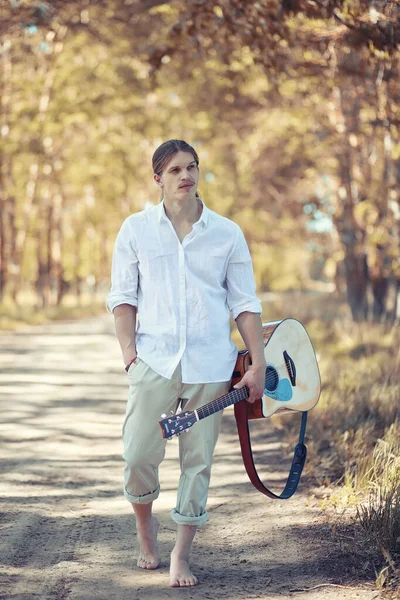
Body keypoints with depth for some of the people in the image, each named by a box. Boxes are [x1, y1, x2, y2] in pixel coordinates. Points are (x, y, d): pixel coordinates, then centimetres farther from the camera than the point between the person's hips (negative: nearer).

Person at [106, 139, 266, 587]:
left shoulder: (227, 233, 6)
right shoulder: (136, 229, 5)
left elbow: (245, 303, 7)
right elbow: (123, 296, 6)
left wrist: (258, 364, 0)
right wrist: (129, 352, -5)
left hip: (210, 365, 1)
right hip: (154, 361, 0)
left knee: (197, 460, 2)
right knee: (138, 455, -4)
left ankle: (181, 556, 13)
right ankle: (145, 526, 25)